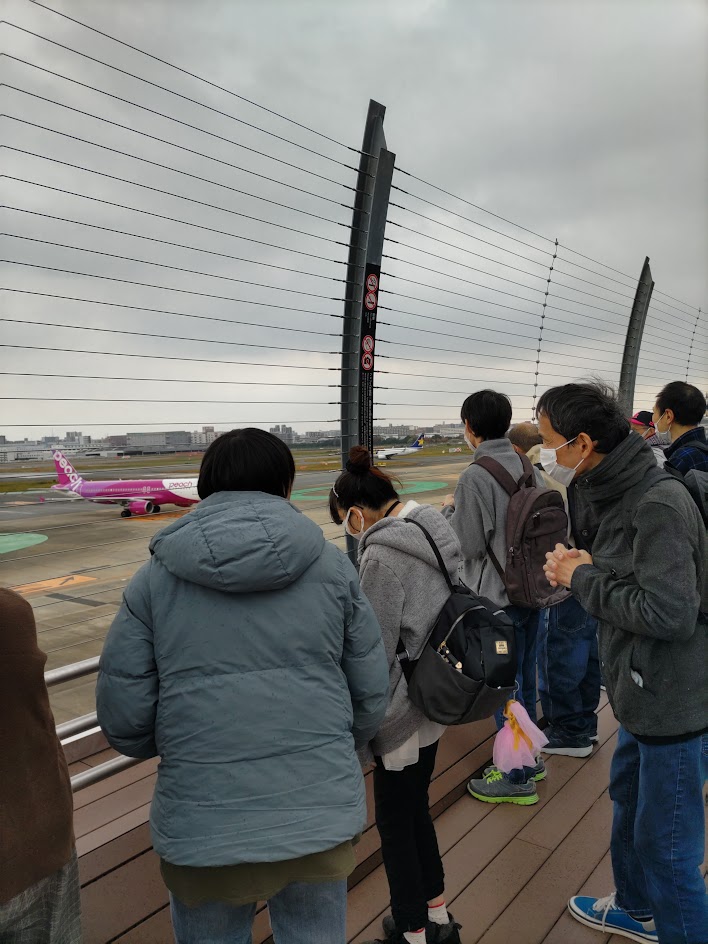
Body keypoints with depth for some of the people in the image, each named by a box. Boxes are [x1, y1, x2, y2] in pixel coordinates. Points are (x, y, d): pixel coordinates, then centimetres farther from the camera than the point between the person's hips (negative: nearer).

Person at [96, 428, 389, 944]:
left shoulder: (155, 577, -3)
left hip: (201, 821, 0)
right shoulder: (332, 564, -2)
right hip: (319, 813, 1)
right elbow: (372, 697, 1)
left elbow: (124, 718, -3)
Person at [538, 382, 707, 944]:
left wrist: (583, 577, -20)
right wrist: (580, 568, -5)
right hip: (642, 693, 10)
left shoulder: (660, 503, -25)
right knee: (629, 800, 27)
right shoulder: (616, 493, 4)